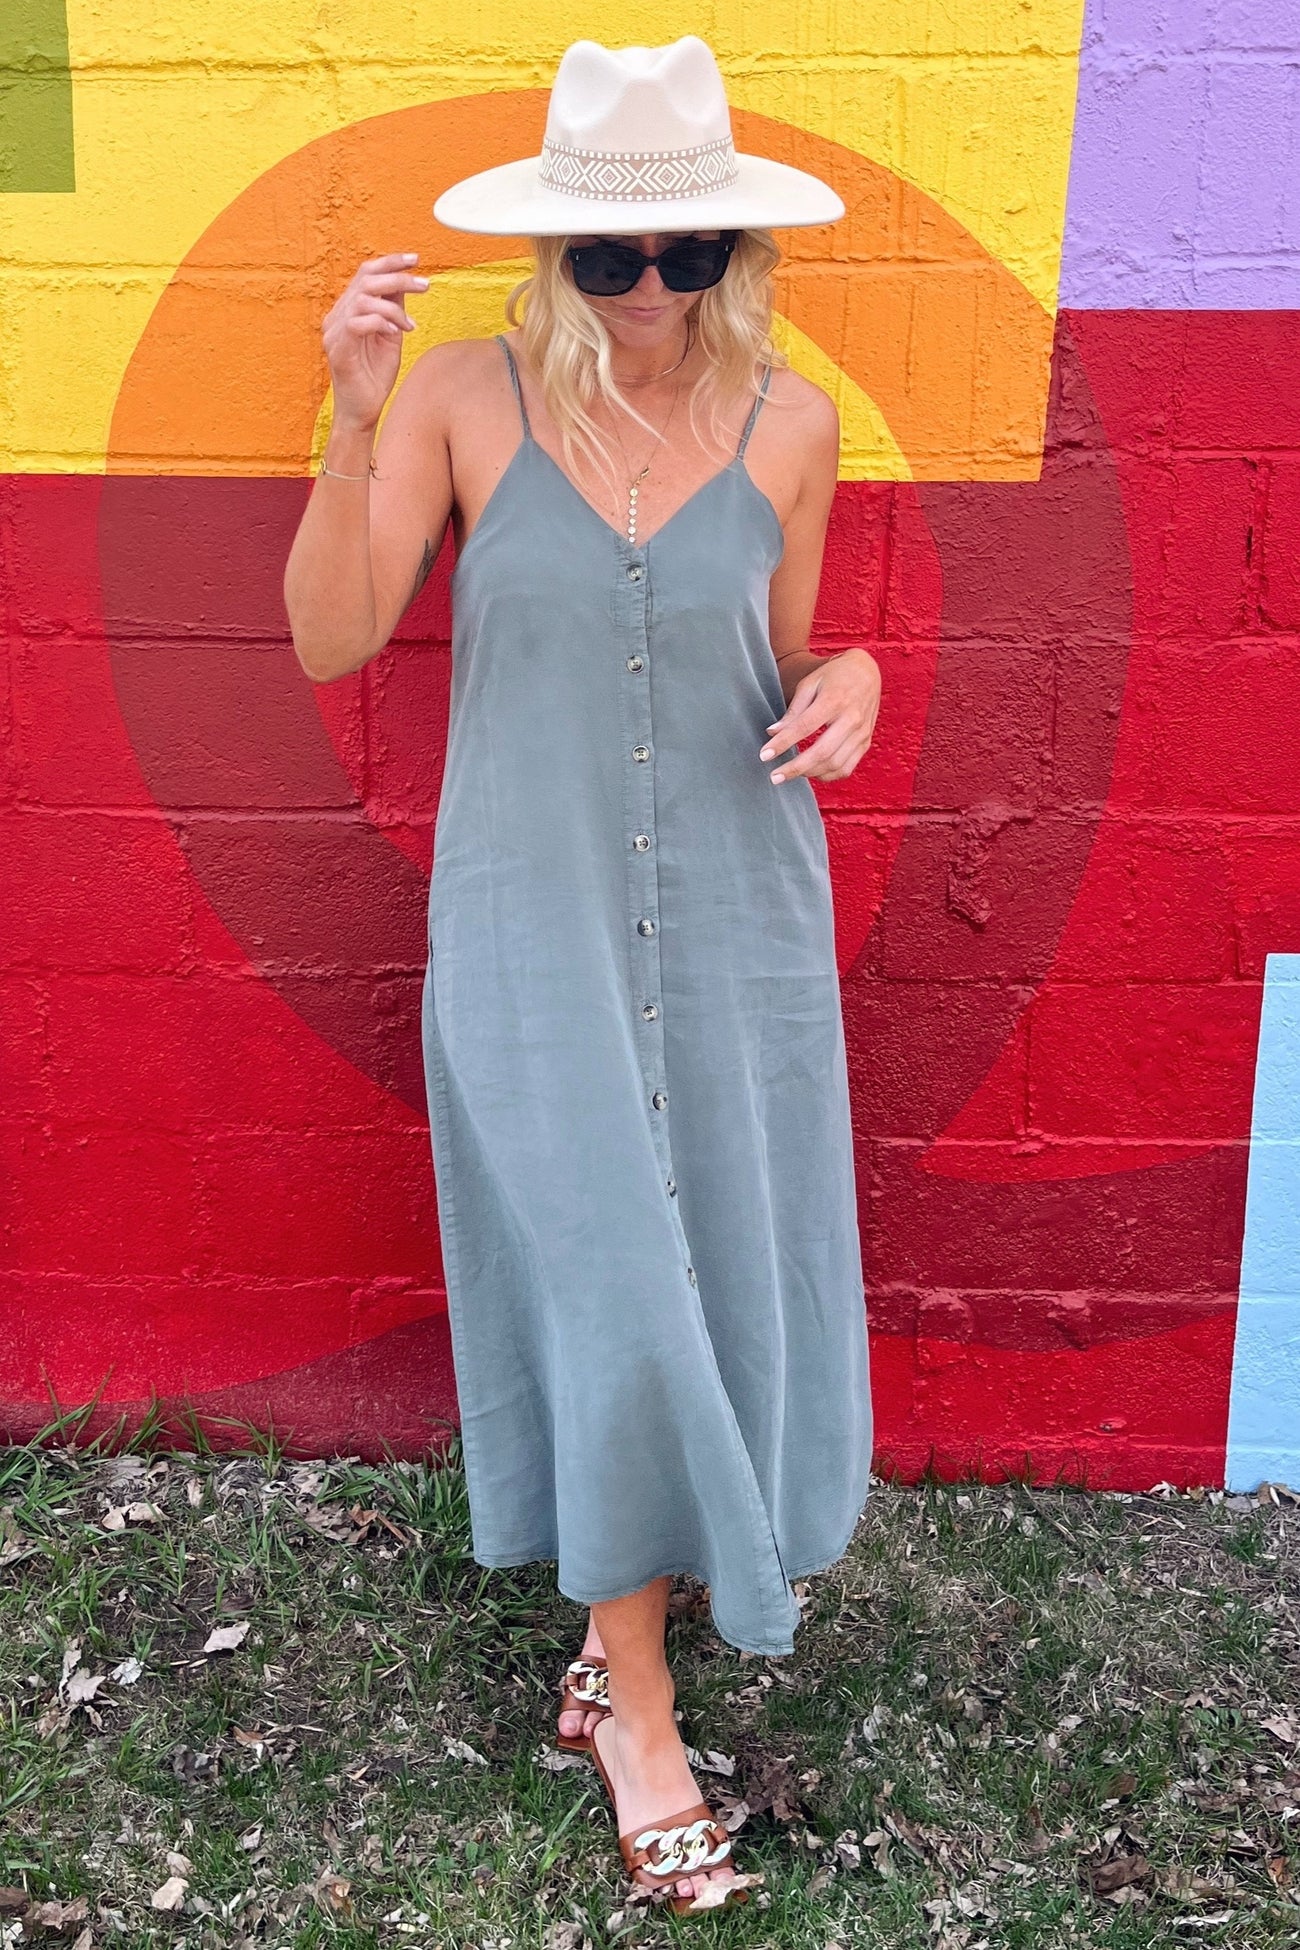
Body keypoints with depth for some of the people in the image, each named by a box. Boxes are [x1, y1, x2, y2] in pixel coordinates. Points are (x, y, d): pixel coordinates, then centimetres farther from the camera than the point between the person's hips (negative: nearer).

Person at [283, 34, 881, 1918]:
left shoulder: (790, 421, -2)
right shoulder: (466, 399, -7)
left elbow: (778, 665, 9)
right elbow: (330, 640, -8)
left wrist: (849, 681, -13)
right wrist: (354, 417, -19)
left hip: (736, 915, 3)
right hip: (532, 916, -2)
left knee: (728, 1278, 10)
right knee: (608, 1292, 0)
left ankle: (620, 1609, 40)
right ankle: (639, 1711, 20)